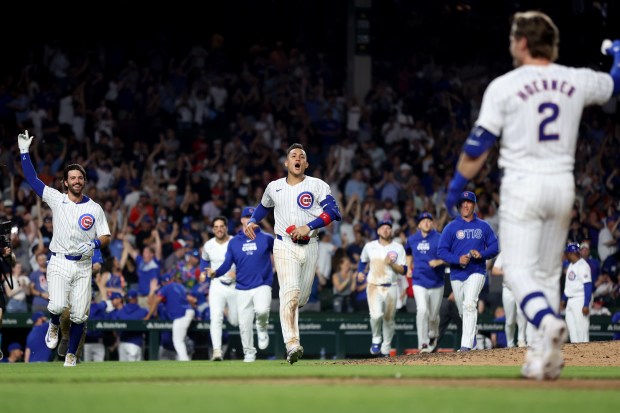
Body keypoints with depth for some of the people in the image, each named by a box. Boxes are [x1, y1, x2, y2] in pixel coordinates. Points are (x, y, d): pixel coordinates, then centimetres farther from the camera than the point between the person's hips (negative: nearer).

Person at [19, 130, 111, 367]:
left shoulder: (95, 208, 6)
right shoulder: (56, 199, 3)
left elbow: (106, 238, 6)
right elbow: (32, 179, 2)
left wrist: (93, 244, -15)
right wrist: (24, 152, -2)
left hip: (83, 266, 1)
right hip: (59, 263, -1)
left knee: (79, 315, -2)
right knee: (58, 305, -23)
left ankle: (71, 355, 15)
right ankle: (54, 326, 13)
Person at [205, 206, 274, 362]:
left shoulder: (266, 238, 3)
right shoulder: (234, 242, 7)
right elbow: (227, 265, 1)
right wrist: (215, 272, -18)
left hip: (262, 285, -2)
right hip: (243, 288, 2)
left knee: (262, 310, -30)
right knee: (244, 324, 0)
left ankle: (262, 328, 3)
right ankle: (249, 353, 19)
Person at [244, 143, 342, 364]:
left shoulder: (317, 186, 2)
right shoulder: (274, 187, 11)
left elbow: (334, 212, -10)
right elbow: (263, 206, 31)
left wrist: (309, 226, -21)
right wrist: (252, 222, 12)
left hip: (310, 246, 1)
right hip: (284, 246, -1)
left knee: (302, 297, 7)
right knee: (290, 291, -21)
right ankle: (292, 344, -29)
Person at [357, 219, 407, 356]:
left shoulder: (398, 248, 2)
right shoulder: (369, 246, 6)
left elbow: (403, 270, -2)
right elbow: (363, 261, 24)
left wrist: (391, 263, -17)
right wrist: (361, 272, 7)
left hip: (391, 287, 1)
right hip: (374, 286, -1)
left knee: (389, 319, 6)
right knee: (376, 315, -22)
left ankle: (386, 349, 22)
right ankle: (376, 340, 3)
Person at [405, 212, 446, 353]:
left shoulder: (440, 239, -3)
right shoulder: (412, 240, 7)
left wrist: (439, 262, -22)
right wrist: (409, 268, 16)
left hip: (436, 283, -1)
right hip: (419, 282, 1)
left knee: (433, 316, 9)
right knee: (422, 311, -19)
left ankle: (433, 336, 40)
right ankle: (423, 343, -16)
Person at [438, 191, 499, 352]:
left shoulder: (483, 226, 7)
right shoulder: (451, 227, 5)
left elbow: (495, 247, 8)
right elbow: (441, 251, -1)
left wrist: (481, 254, -12)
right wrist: (458, 259, -18)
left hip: (477, 273, -2)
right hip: (457, 274, 2)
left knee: (469, 304, -23)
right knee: (463, 311, 10)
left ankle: (466, 344, -29)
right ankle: (471, 337, 36)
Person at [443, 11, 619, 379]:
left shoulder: (503, 87, -7)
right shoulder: (577, 81, 4)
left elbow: (478, 146, -6)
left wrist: (456, 187, 5)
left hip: (523, 184, -4)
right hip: (563, 184, 4)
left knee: (519, 269, -5)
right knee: (548, 273, 14)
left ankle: (547, 321, -34)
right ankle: (543, 356, 10)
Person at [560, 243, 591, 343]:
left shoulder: (582, 266, -14)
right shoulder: (571, 265, 14)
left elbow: (588, 286, -18)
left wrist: (586, 305, -22)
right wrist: (563, 299, 22)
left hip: (580, 300, -10)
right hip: (570, 301, 10)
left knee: (581, 328, -8)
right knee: (571, 327, 10)